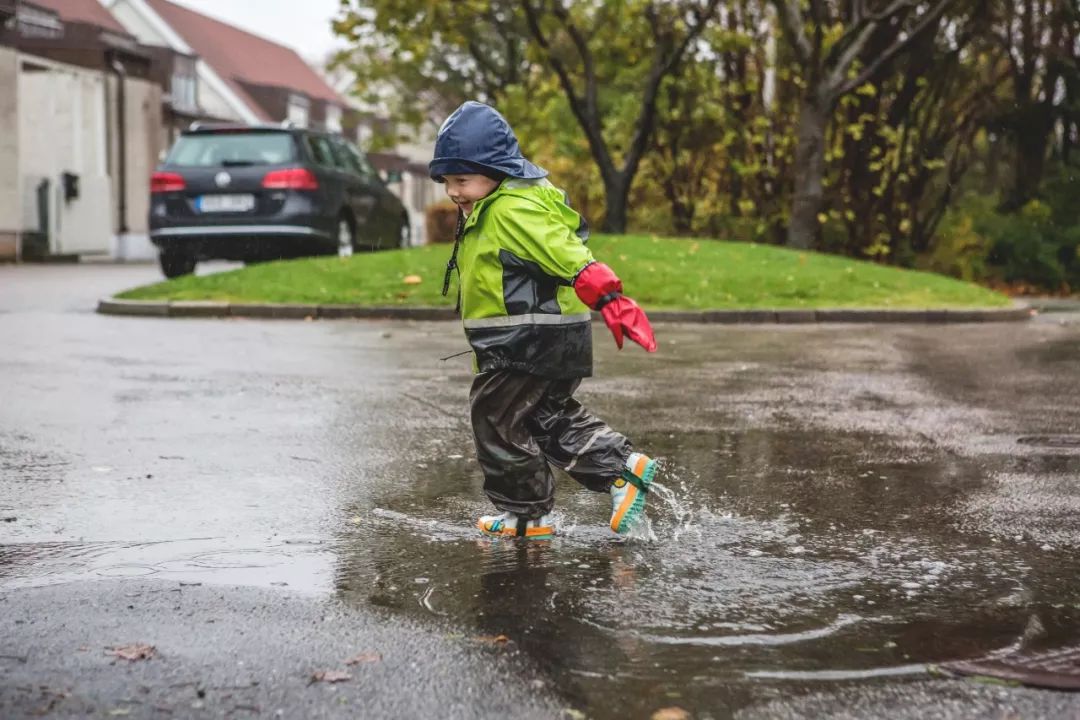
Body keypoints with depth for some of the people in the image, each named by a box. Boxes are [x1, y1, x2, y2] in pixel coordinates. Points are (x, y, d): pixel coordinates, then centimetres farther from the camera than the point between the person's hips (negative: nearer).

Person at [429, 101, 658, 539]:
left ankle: (528, 515, 12)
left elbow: (568, 256, -26)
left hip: (534, 340, -11)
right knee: (548, 417, 19)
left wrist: (611, 302, -31)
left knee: (497, 421, 0)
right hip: (547, 340, 11)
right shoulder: (488, 211, 15)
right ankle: (624, 467, 16)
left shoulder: (512, 210, -19)